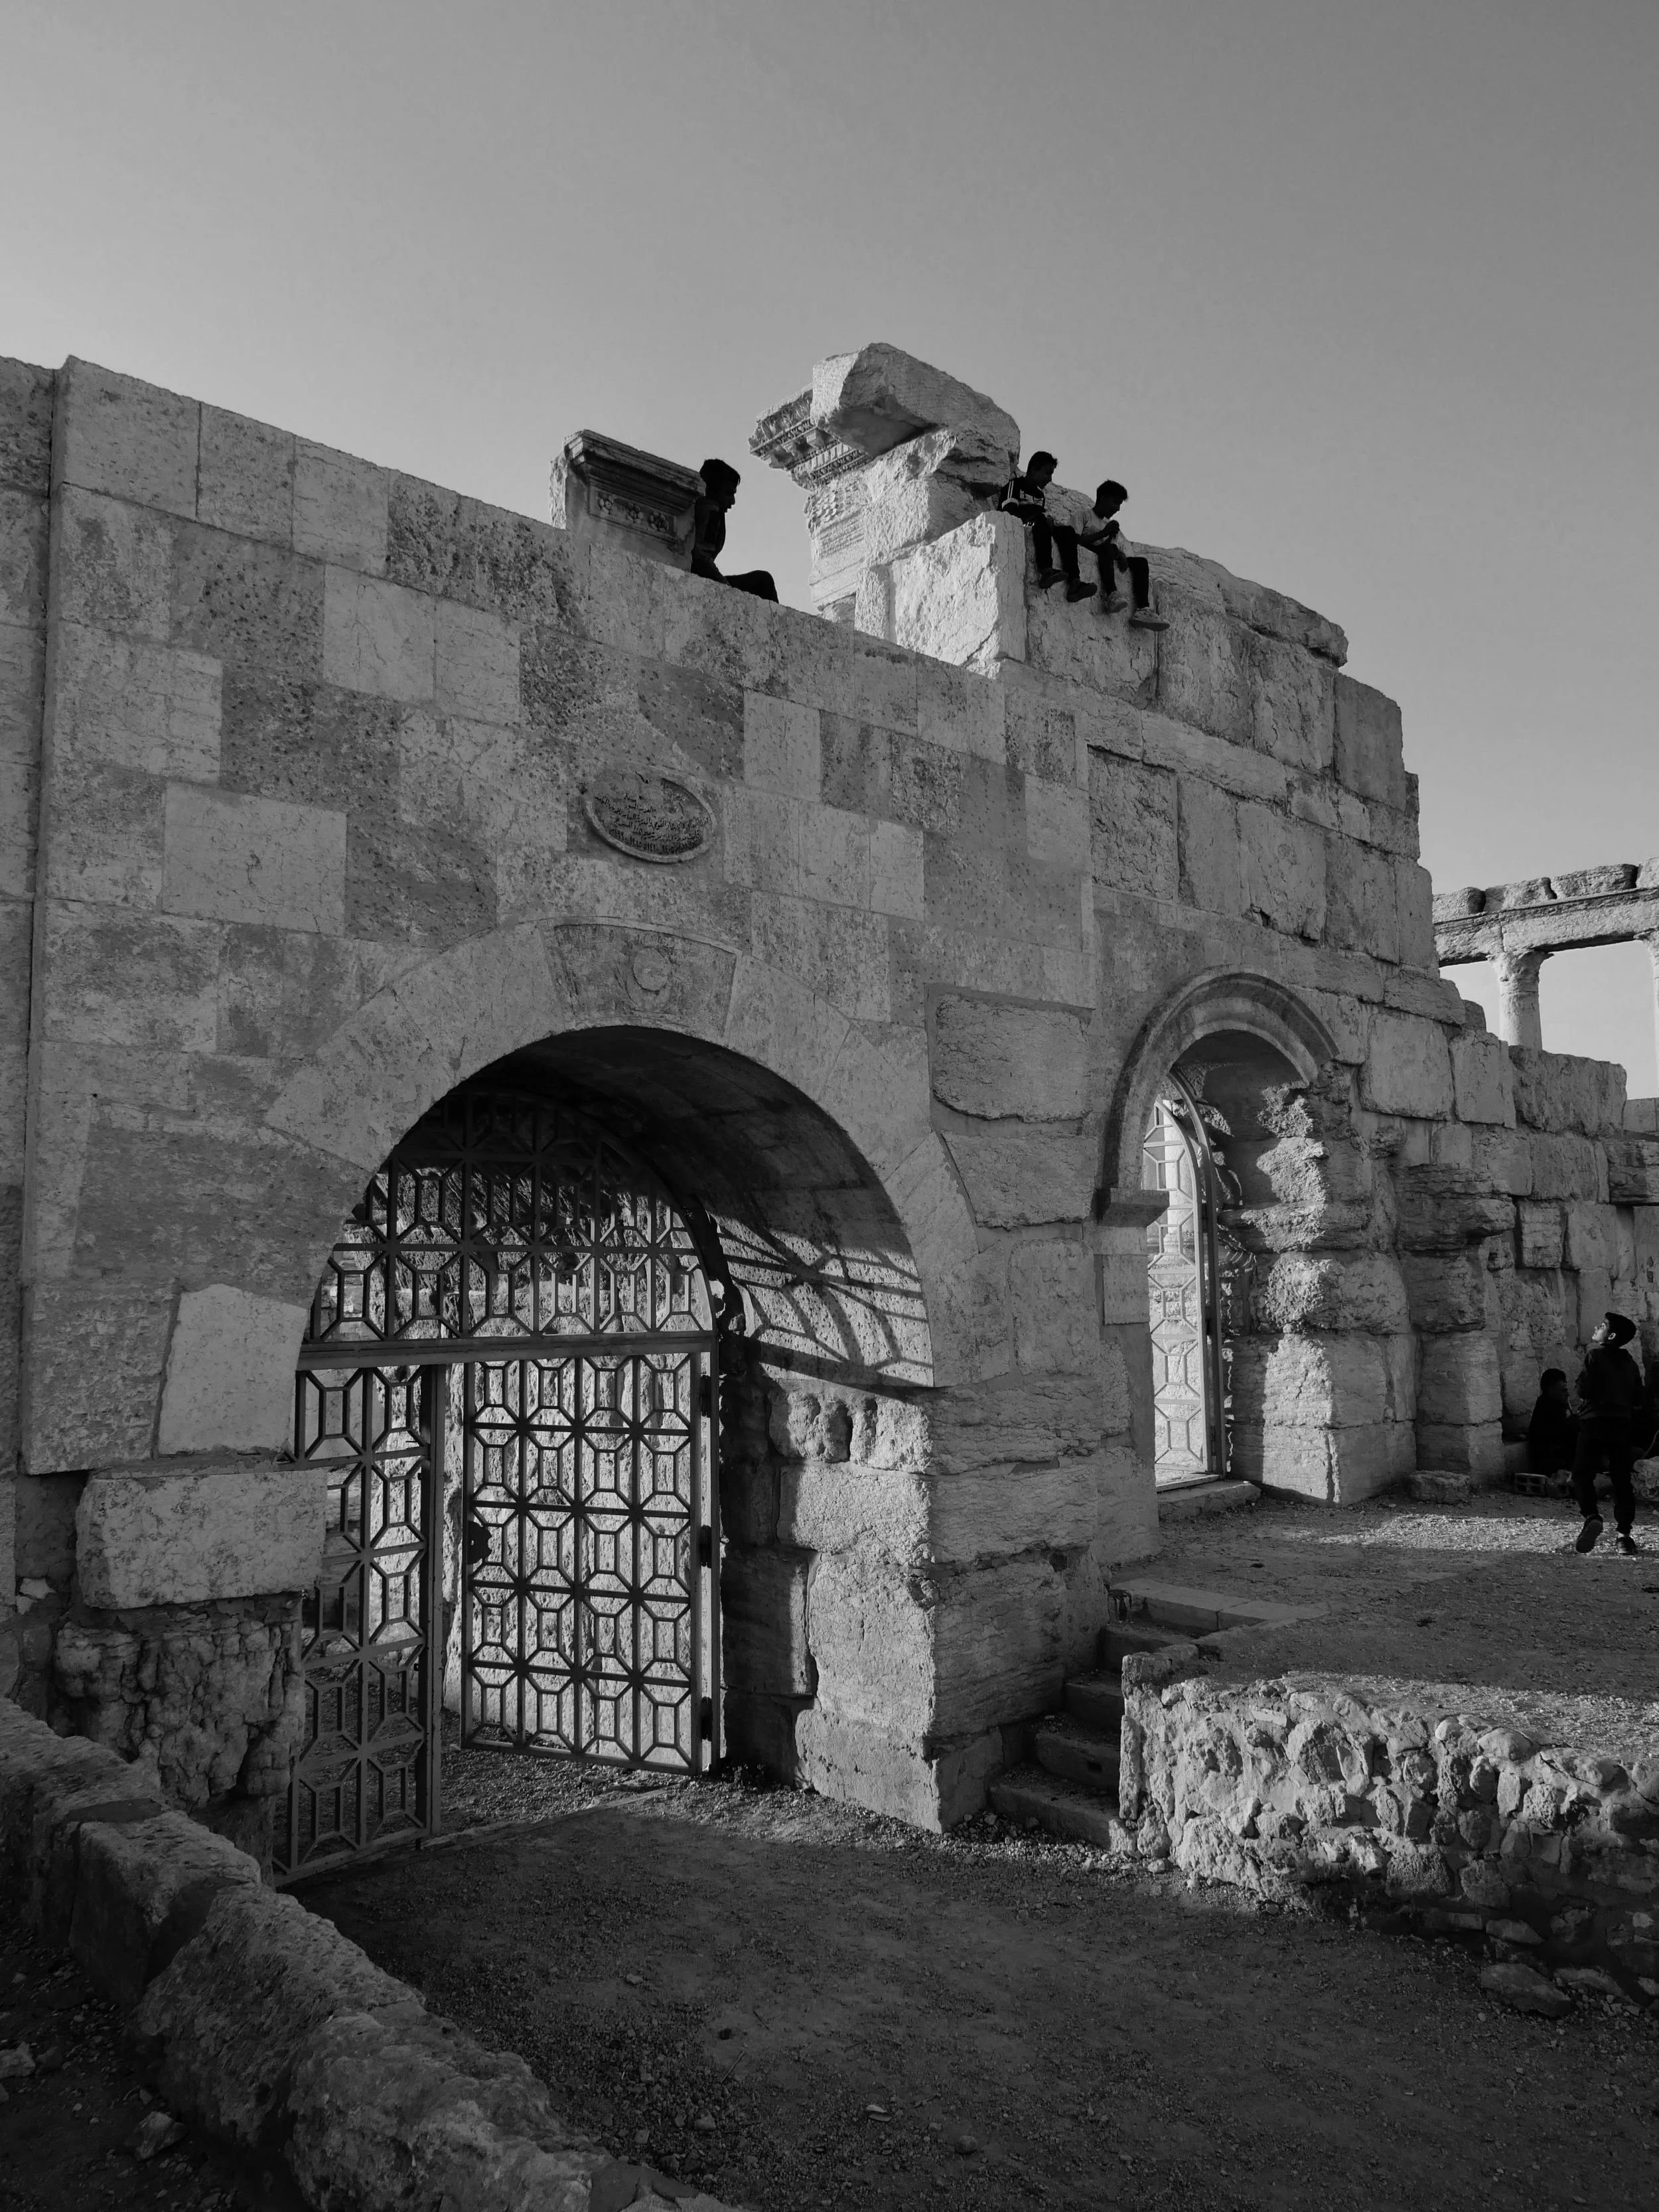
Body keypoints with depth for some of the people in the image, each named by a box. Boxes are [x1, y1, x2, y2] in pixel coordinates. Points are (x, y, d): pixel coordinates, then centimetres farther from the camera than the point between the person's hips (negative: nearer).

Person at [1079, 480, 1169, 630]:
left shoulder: (1112, 525, 32)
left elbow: (1120, 550, 15)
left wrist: (1121, 555, -10)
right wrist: (1102, 534, -16)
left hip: (1111, 561, 6)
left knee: (1141, 561, -15)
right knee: (1108, 548, -34)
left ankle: (1143, 610, -34)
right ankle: (1112, 595, -55)